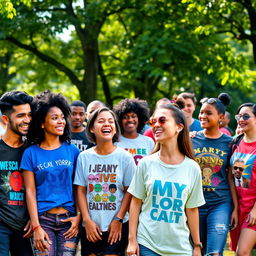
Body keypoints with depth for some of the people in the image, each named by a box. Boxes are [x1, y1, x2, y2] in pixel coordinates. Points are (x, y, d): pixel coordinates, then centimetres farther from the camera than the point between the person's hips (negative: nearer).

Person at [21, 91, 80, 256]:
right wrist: (36, 227, -8)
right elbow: (30, 192, -1)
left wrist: (79, 216, -3)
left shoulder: (72, 150, 8)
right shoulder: (31, 153, 2)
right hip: (43, 219, -1)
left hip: (69, 219, 2)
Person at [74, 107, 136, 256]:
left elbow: (129, 192, 0)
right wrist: (87, 220, -4)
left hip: (117, 227, -2)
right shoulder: (84, 157, 3)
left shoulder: (125, 157, -1)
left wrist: (118, 220, -7)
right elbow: (81, 191, 4)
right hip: (91, 226, 2)